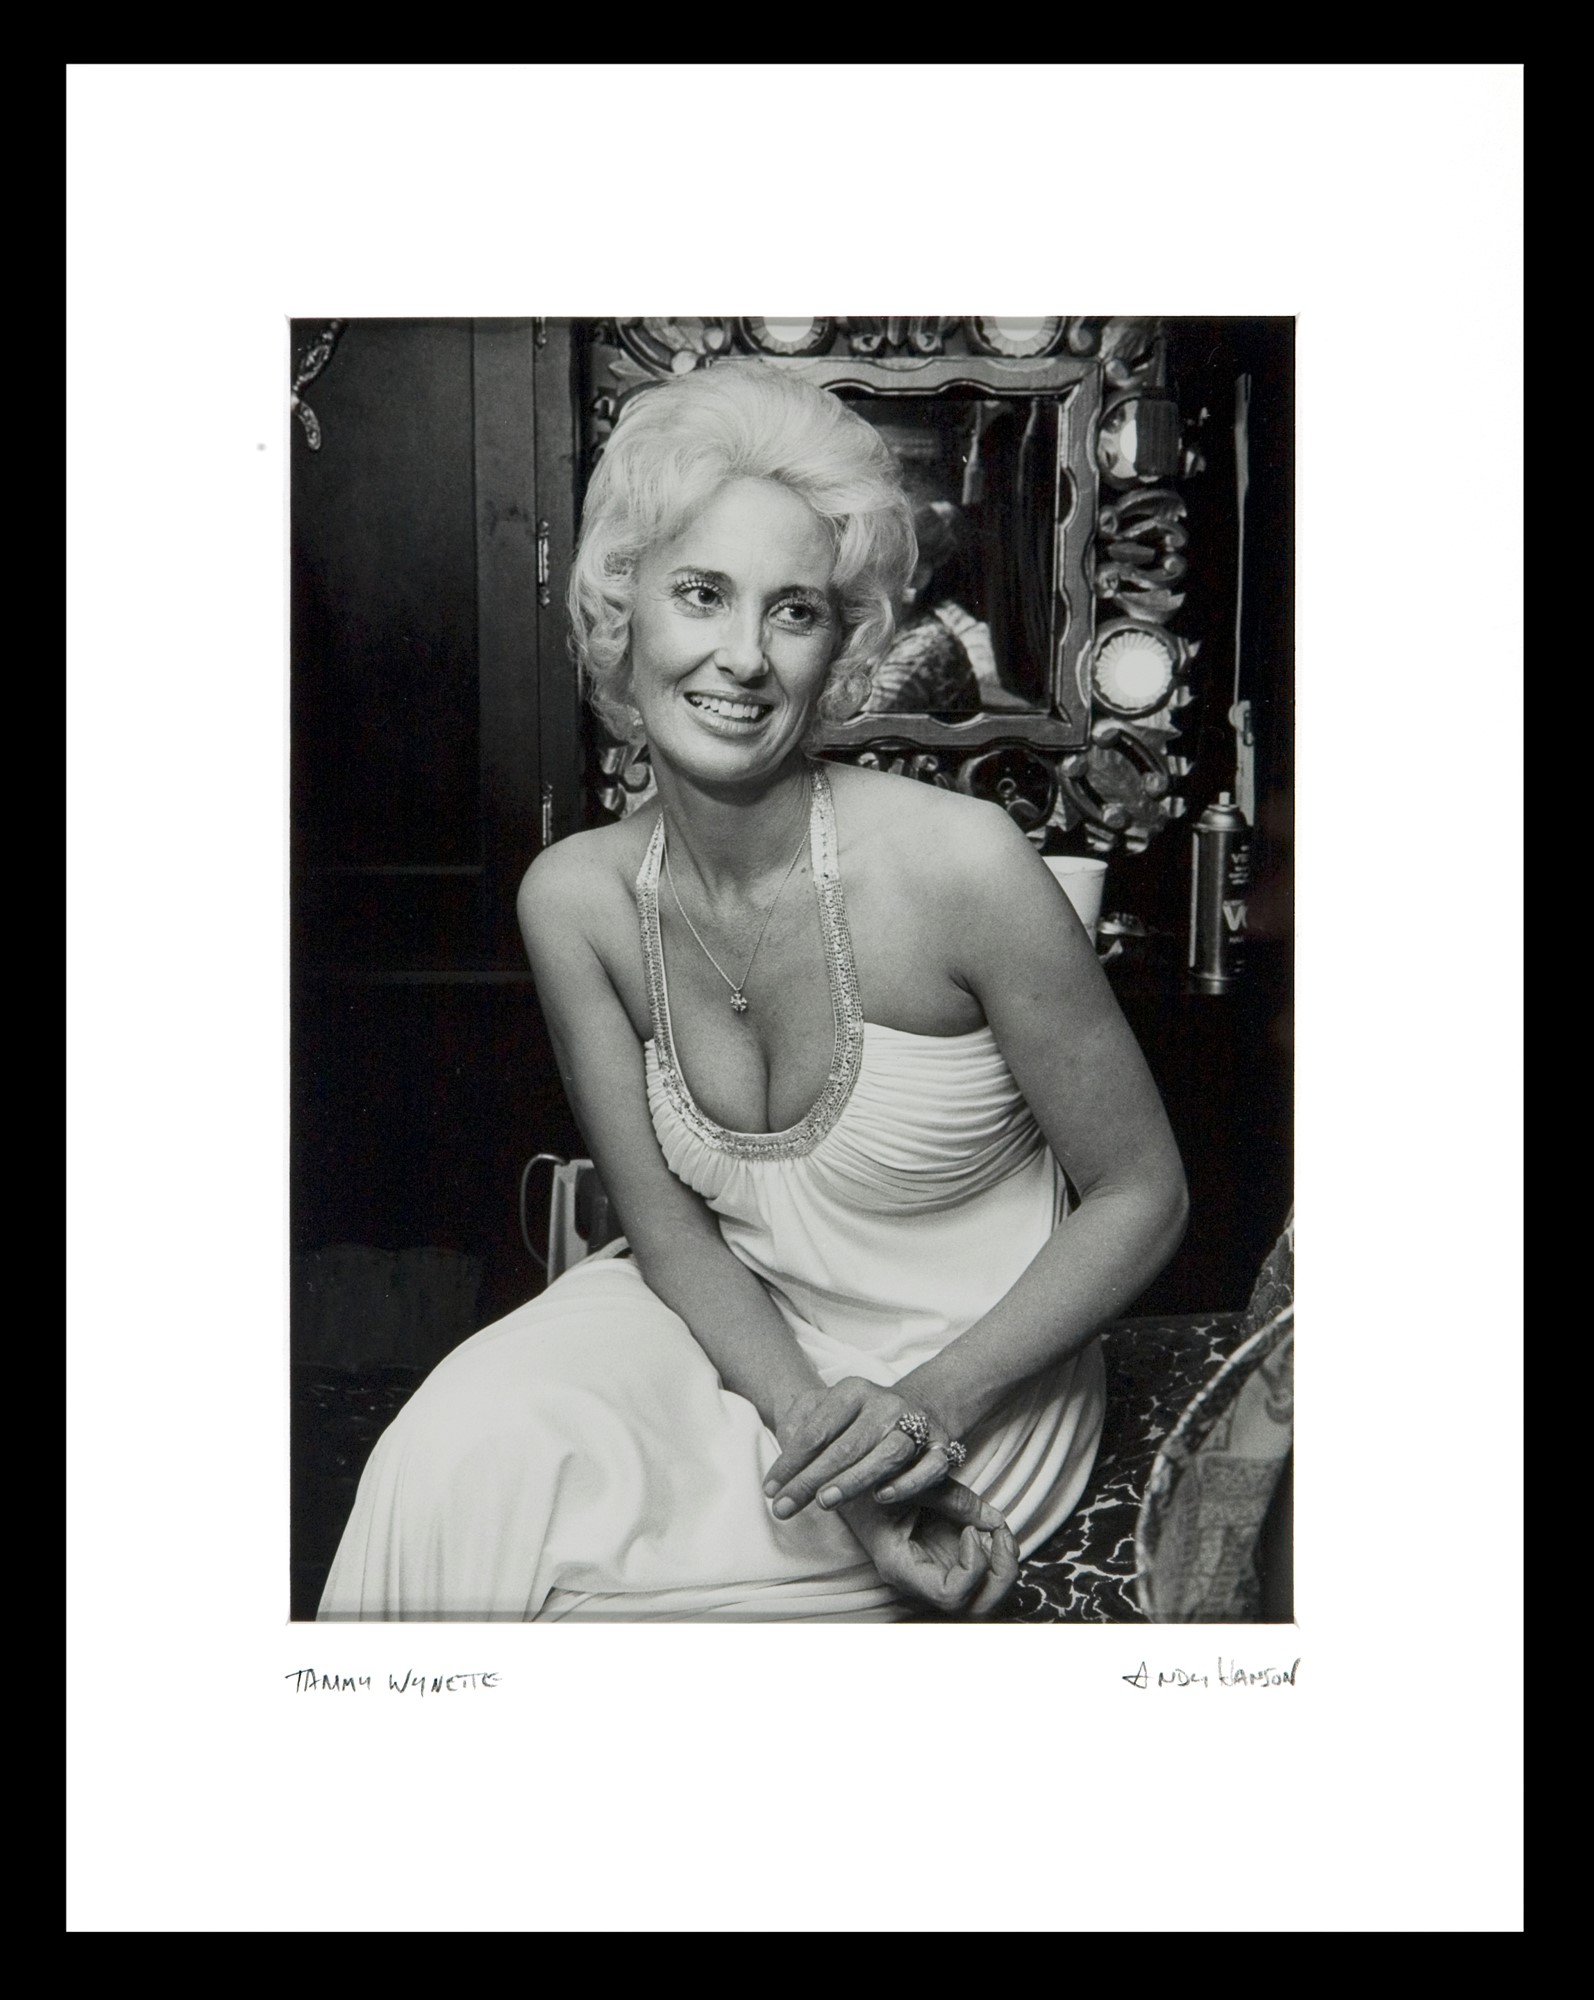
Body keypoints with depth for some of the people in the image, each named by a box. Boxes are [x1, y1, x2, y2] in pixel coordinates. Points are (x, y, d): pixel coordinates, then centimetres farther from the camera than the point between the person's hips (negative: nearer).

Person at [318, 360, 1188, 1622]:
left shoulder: (958, 863, -23)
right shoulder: (575, 898, -9)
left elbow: (1140, 1195, -12)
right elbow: (666, 1223, -4)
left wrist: (931, 1404, -22)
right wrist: (809, 1415, -21)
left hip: (970, 1364, -3)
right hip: (734, 1324, 4)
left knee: (599, 1566, -24)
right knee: (463, 1456, -23)